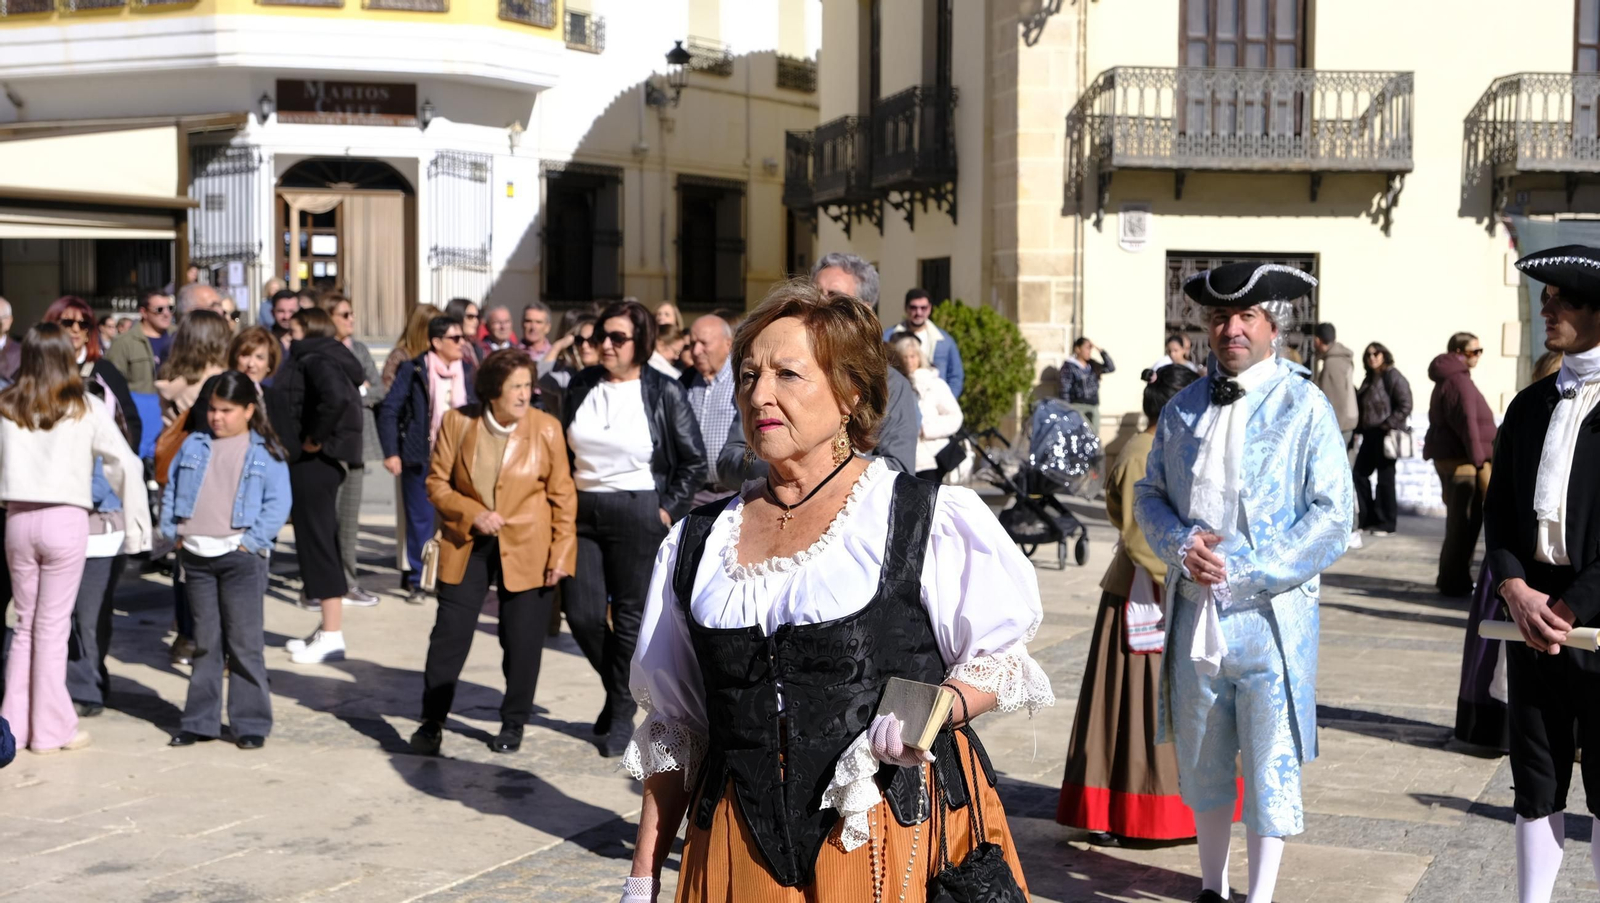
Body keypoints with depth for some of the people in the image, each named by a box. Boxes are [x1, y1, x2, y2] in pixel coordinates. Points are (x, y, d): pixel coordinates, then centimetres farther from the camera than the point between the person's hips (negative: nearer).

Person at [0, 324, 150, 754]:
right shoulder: (85, 408, -4)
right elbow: (125, 463, -5)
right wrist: (136, 525, 2)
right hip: (65, 521, -3)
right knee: (52, 626, 3)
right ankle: (50, 729, 8)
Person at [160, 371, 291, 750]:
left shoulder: (265, 453, 0)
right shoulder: (194, 445, 12)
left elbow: (278, 504, -5)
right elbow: (171, 489, 15)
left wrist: (252, 540, -13)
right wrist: (172, 530, 3)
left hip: (240, 557, -4)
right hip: (195, 555, 4)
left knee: (245, 643, -1)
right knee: (205, 641, 11)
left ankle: (251, 722, 7)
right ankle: (200, 720, 17)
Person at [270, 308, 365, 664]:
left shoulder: (317, 361, -14)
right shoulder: (311, 360, 16)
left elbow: (336, 398, -32)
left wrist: (315, 438, -21)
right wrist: (316, 438, 9)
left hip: (314, 461, -10)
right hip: (314, 462, 10)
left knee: (317, 541, -6)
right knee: (319, 541, 14)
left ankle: (332, 636, -2)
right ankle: (328, 630, 22)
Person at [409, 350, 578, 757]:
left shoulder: (546, 428, -6)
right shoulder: (457, 422, -4)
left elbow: (563, 496, -3)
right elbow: (437, 483, 2)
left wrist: (562, 553, -8)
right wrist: (472, 514, -14)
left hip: (527, 549, -1)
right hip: (466, 545, 1)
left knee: (522, 640, 4)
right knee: (449, 633, -1)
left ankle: (513, 723, 21)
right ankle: (431, 723, 9)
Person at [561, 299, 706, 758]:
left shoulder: (664, 393, -5)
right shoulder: (581, 385, 6)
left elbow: (694, 461, -2)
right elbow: (562, 447, 16)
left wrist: (669, 510, -7)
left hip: (637, 513, -4)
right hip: (582, 510, 4)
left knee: (630, 616, 2)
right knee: (581, 612, 1)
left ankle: (623, 713, 16)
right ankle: (616, 685, 27)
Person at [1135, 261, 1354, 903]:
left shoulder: (1303, 406, -6)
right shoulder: (1182, 410, 9)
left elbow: (1332, 514, -10)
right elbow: (1149, 494, 13)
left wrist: (1244, 573, -15)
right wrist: (1182, 543, -8)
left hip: (1270, 615, -4)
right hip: (1194, 610, 5)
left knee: (1270, 768, 2)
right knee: (1201, 760, 15)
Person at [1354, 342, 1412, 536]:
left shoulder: (1393, 377, -9)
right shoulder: (1369, 379, 16)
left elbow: (1405, 405, -15)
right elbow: (1361, 405, 20)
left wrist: (1388, 425, -19)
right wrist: (1359, 428, 9)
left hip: (1386, 435, -9)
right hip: (1370, 434, 9)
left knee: (1385, 478, -3)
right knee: (1360, 473, 8)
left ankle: (1387, 524, 5)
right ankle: (1368, 518, 17)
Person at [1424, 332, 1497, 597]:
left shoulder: (1448, 380, 20)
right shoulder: (1459, 382, -15)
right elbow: (1467, 424, -21)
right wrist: (1480, 462, -21)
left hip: (1448, 458, 11)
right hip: (1461, 462, -11)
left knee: (1460, 521, 17)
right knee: (1464, 522, -8)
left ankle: (1453, 579, 24)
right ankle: (1454, 582, -6)